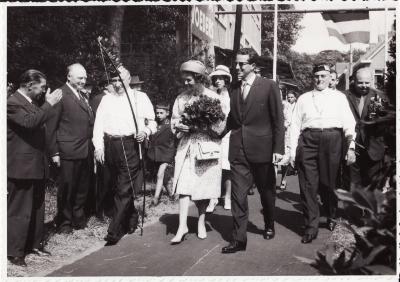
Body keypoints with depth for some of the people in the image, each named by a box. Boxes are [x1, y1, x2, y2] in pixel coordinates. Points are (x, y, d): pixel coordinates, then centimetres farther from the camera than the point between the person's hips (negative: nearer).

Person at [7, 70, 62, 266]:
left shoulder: (32, 102, 14)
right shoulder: (12, 103, -15)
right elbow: (30, 122, -31)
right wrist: (49, 104, -26)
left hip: (37, 165, 10)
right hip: (22, 166, -10)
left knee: (37, 208, 18)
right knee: (19, 211, 0)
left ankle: (34, 244, 31)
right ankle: (14, 252, 11)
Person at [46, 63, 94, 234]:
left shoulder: (83, 96, 15)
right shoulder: (60, 95, -8)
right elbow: (51, 126, -10)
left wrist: (92, 146, 7)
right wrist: (54, 152, -14)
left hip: (86, 151, 7)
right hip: (69, 152, -7)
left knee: (82, 188, 15)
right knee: (67, 188, 5)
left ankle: (79, 219, 31)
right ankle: (64, 223, 21)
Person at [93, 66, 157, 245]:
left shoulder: (140, 97, 6)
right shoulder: (106, 99, 15)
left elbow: (152, 122, 5)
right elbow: (99, 123, 10)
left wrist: (146, 132, -17)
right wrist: (98, 146, -1)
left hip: (130, 145, -4)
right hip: (110, 145, 4)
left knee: (124, 190, -8)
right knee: (119, 187, 13)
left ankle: (114, 231, -4)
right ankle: (132, 218, 34)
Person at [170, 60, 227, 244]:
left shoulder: (213, 98, -3)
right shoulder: (181, 98, 8)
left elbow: (221, 125, -6)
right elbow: (174, 120, 13)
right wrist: (179, 126, -9)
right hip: (186, 147, 2)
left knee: (205, 186, 5)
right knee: (184, 186, -7)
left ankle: (201, 222, 22)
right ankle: (182, 225, -4)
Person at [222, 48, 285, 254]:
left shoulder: (269, 86, -5)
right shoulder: (234, 89, 9)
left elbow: (278, 119, -5)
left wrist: (278, 148, -9)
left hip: (261, 148, -3)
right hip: (237, 150, 3)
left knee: (266, 191, 15)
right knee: (238, 195, -1)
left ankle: (269, 226, 38)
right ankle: (239, 239, 5)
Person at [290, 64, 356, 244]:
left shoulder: (339, 97, 13)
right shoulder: (303, 98, 17)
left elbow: (349, 123, 5)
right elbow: (295, 125, 12)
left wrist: (351, 147, -6)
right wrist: (292, 151, 5)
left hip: (333, 140, -1)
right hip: (308, 140, 1)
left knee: (329, 183, 7)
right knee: (308, 185, -3)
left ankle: (331, 217, 32)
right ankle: (311, 227, 4)